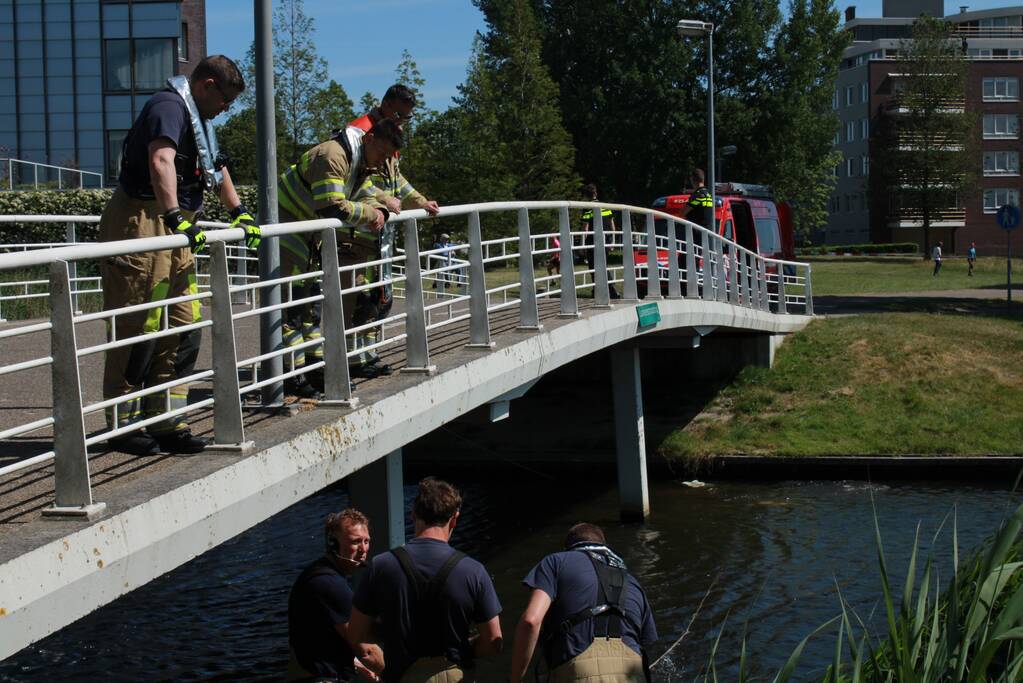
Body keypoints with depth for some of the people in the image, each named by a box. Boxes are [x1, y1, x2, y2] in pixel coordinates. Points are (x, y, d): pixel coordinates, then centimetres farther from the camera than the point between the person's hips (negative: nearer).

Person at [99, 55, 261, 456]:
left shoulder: (197, 117, 22)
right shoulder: (169, 107, -13)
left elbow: (216, 168, 38)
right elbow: (161, 162, -30)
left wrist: (239, 213, 39)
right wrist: (177, 218, -40)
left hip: (174, 232, 10)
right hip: (142, 224, -10)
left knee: (183, 330, 7)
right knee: (138, 329, -7)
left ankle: (166, 423, 12)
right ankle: (122, 426, -2)